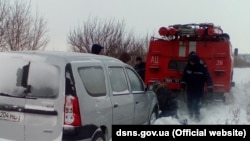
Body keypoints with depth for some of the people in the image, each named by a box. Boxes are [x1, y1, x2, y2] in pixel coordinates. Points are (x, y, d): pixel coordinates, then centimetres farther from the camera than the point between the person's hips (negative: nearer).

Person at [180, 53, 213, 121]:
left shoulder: (202, 68, -15)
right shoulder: (187, 67, -3)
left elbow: (208, 78, -12)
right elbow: (184, 76, 14)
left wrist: (210, 87, -14)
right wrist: (183, 83, 9)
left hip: (198, 90, -4)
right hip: (189, 89, 4)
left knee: (195, 104, -7)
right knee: (189, 103, 13)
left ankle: (197, 116, 15)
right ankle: (190, 114, 37)